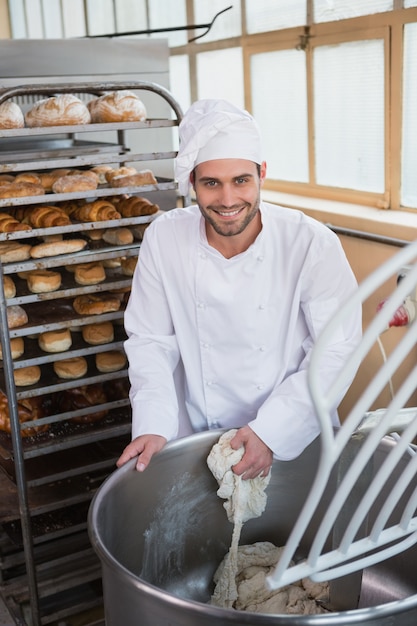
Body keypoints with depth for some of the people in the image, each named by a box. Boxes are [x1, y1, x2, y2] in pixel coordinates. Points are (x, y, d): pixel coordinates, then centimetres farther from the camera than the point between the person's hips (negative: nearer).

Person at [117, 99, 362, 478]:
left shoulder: (313, 244, -13)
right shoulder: (163, 240, -6)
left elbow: (336, 350, -10)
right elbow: (151, 341, 1)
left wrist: (270, 431, -17)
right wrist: (152, 426, -11)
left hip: (295, 437, -2)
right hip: (195, 436, 2)